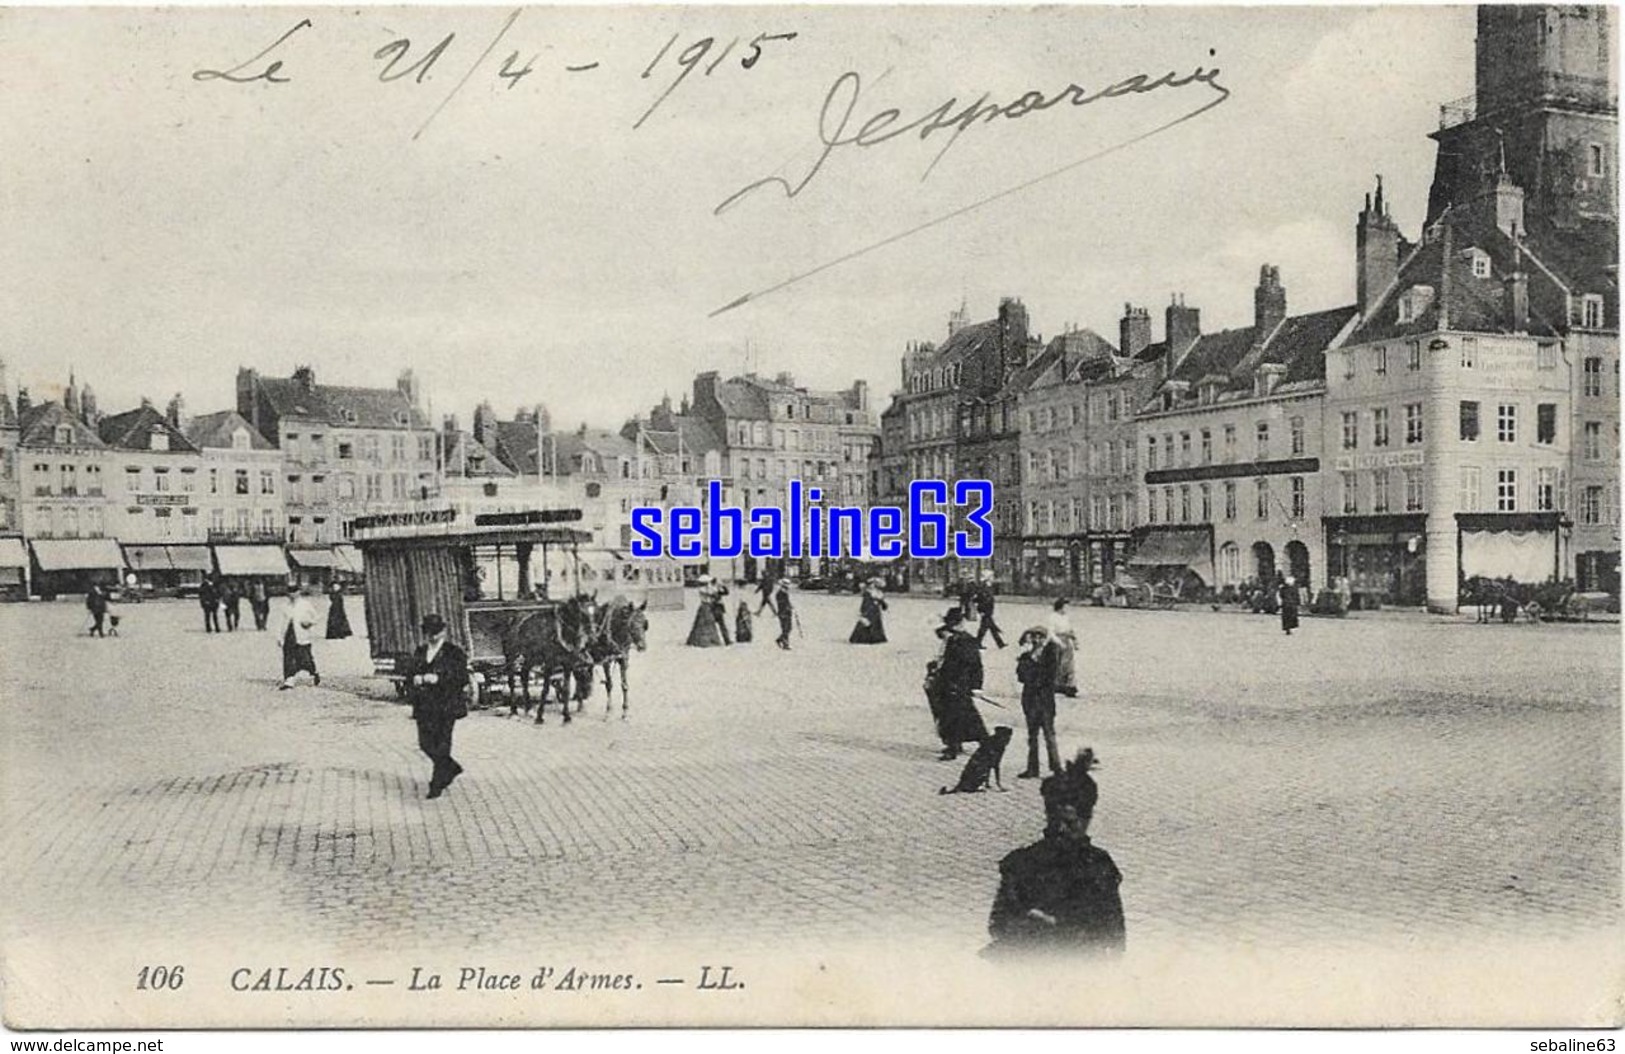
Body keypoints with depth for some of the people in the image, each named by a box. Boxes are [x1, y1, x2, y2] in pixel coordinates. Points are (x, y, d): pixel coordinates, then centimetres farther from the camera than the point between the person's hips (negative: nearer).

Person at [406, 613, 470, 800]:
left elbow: (463, 679, -10)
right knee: (426, 744, 6)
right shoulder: (419, 652, 13)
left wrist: (438, 679, -20)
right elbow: (410, 674, 14)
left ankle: (437, 784, 7)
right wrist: (416, 679, -11)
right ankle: (451, 768, 29)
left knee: (441, 745, -4)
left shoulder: (454, 653, -4)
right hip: (424, 706, 6)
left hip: (446, 706, -5)